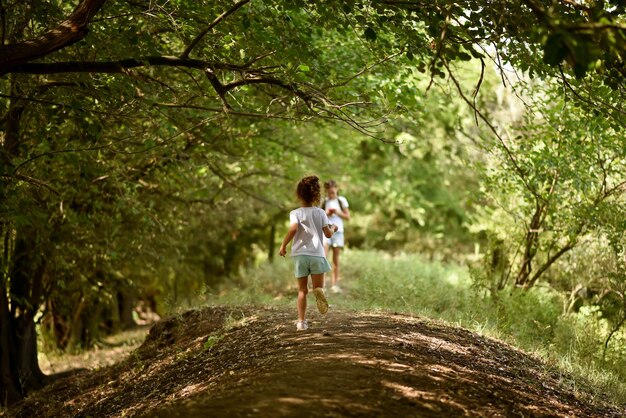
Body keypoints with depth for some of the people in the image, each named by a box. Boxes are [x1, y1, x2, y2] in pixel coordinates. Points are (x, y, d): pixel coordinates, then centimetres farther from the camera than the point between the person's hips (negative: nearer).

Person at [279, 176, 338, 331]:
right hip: (317, 254, 0)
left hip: (300, 254, 0)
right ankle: (319, 291, -30)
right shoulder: (320, 212, 5)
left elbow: (293, 228, -20)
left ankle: (302, 321, 4)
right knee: (318, 286, 8)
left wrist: (283, 245, -10)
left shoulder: (295, 213, -1)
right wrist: (333, 228, 23)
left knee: (302, 290, 11)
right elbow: (328, 234, 0)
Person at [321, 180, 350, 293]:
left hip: (338, 231, 1)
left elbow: (347, 217, 6)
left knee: (336, 259, 4)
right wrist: (325, 214, -9)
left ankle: (335, 284, 8)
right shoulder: (323, 202, 6)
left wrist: (338, 213, -10)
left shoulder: (342, 201, 6)